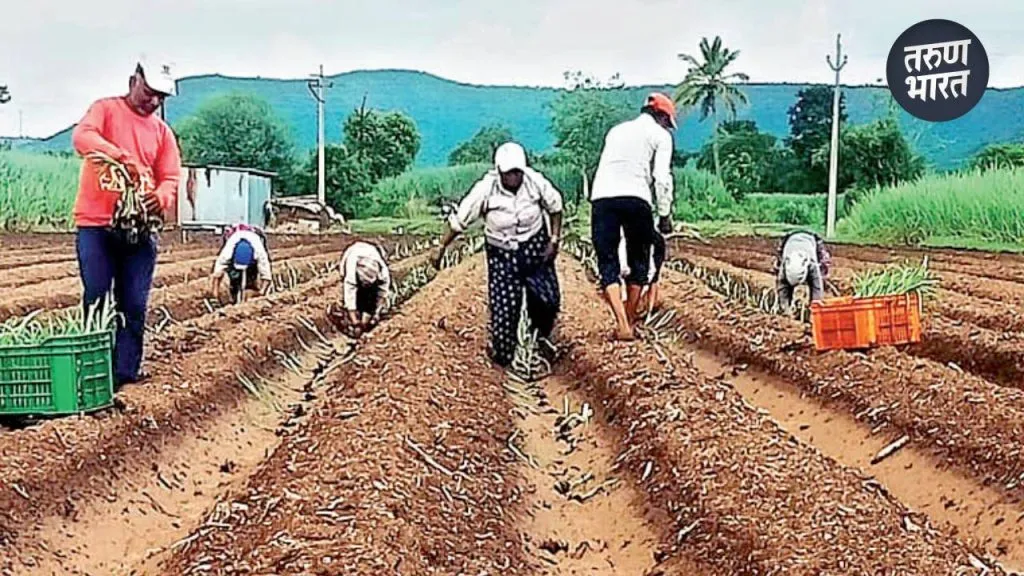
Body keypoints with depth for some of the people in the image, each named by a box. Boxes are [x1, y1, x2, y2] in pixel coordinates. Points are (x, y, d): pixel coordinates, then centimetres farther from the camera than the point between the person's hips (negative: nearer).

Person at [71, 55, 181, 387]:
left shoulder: (162, 131, 13)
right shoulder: (106, 109, 3)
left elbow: (170, 178, 6)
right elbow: (82, 136, -18)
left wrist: (161, 197, -19)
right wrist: (121, 156, -35)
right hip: (96, 225, -3)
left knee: (134, 305, 3)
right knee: (96, 300, -1)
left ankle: (127, 370, 9)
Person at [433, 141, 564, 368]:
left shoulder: (535, 181, -16)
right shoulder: (485, 189, -20)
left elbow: (555, 207, 2)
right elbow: (459, 220, -11)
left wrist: (554, 240, -3)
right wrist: (441, 249, -9)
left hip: (535, 247, 2)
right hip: (502, 252, -2)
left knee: (549, 299, -2)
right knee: (503, 305, -6)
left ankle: (541, 337, 30)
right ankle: (503, 354, 15)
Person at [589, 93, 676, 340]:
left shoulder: (616, 130, 29)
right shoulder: (660, 135, 13)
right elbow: (662, 178, 2)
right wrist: (665, 214, 7)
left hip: (601, 196, 3)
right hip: (636, 199, -3)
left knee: (608, 264, 2)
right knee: (639, 263, 12)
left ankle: (622, 325, -13)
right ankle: (630, 323, 13)